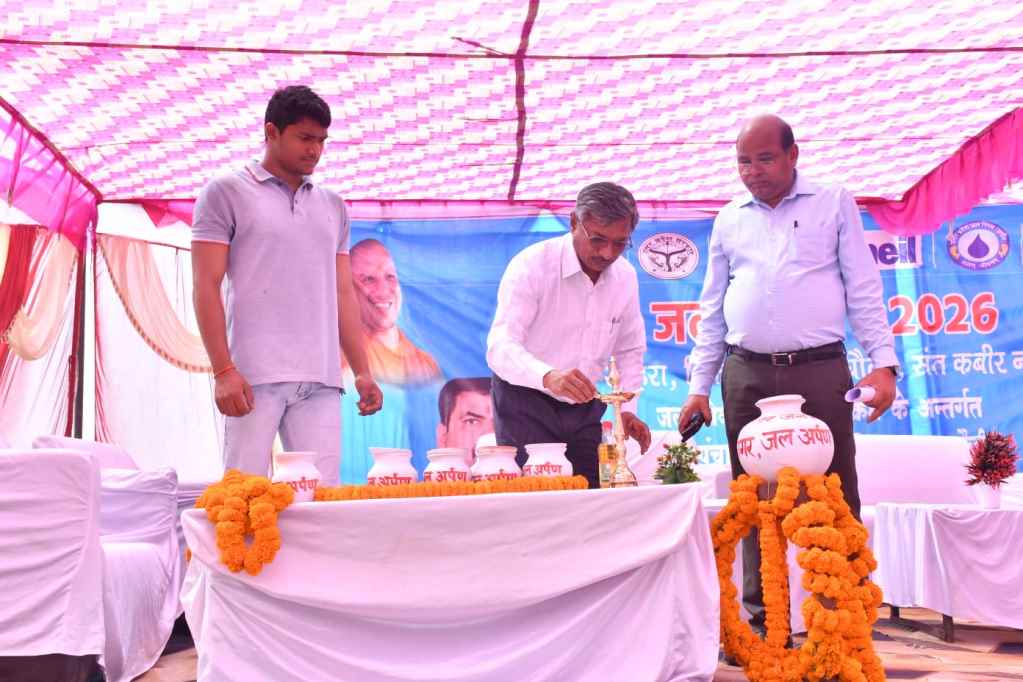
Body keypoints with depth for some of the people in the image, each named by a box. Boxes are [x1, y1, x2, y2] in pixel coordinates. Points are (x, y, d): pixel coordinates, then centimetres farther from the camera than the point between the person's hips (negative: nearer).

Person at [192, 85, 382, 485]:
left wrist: (362, 371, 11)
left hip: (321, 379, 4)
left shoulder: (332, 206, 19)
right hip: (255, 376, -4)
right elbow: (206, 287, -2)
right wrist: (223, 371, -11)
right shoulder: (226, 193, 5)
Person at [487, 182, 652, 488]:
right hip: (525, 404, -5)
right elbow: (500, 348, -28)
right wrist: (549, 377, -46)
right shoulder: (531, 265, -17)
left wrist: (627, 410, -1)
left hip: (583, 410, 5)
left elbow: (629, 352, 12)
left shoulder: (625, 276, 1)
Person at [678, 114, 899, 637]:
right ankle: (762, 619, 15)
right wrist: (699, 386, 9)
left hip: (820, 371, -2)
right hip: (746, 376, 3)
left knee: (836, 497, -1)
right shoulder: (729, 219, 14)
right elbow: (712, 309, 15)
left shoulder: (834, 203, 7)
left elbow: (863, 288, 4)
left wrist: (883, 363, -7)